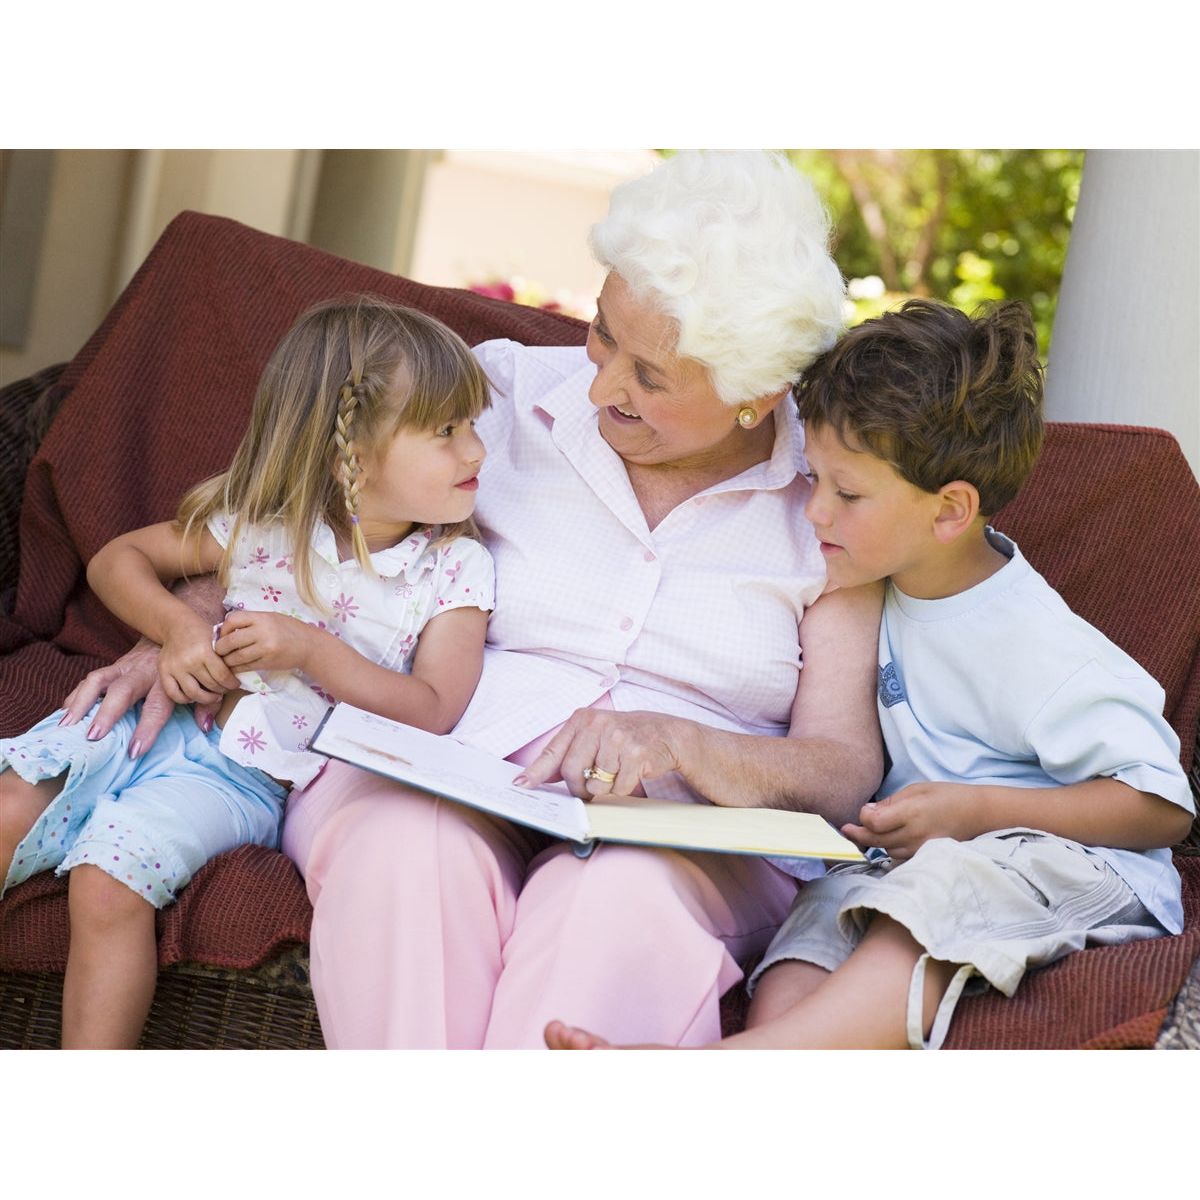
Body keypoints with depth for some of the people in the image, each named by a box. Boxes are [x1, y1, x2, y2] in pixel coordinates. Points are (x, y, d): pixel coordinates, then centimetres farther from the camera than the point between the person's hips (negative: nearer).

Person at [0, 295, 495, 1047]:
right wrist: (178, 627, -10)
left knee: (109, 877, -25)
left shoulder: (455, 570, -4)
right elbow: (118, 560, 10)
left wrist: (311, 651, -20)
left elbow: (435, 712, -12)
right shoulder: (258, 526, -1)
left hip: (252, 776, -3)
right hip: (168, 724, 3)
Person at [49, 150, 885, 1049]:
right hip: (435, 779, 2)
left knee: (620, 894, -39)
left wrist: (670, 741, -21)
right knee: (411, 843, -36)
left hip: (686, 835, -1)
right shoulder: (515, 399, 9)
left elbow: (846, 772, -2)